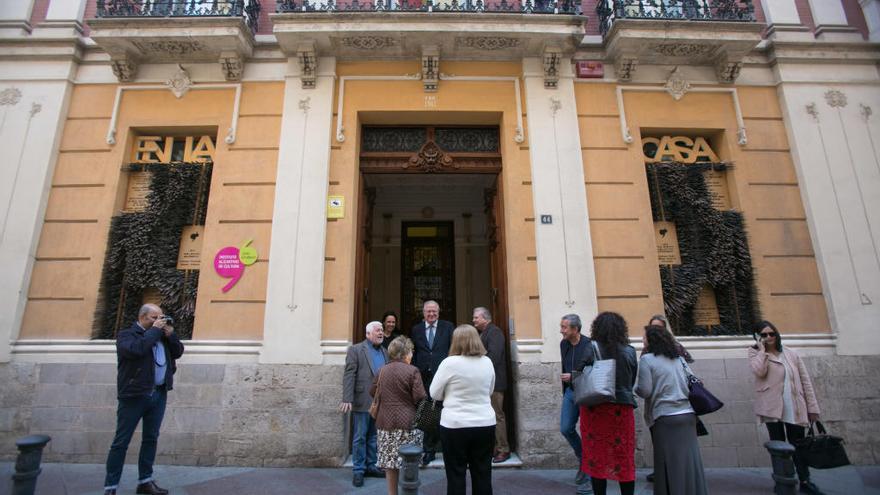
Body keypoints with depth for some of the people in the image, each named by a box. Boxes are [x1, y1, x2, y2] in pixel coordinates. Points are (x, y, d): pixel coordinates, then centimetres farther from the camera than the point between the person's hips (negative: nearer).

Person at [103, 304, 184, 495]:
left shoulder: (161, 335, 15)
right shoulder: (126, 335, -3)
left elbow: (178, 352, 13)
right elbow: (136, 349, -23)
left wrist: (170, 334, -1)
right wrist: (154, 330, -15)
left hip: (158, 394, 6)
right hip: (134, 396, -6)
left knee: (151, 439, 11)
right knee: (121, 441, 3)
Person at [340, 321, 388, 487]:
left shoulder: (385, 352, 12)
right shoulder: (355, 350, -4)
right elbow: (349, 375, -10)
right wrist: (347, 399, -17)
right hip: (362, 401, -5)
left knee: (374, 436, 14)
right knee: (360, 437, 5)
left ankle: (370, 466, 27)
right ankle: (358, 470, 18)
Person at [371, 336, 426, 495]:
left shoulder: (382, 371, 4)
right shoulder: (412, 371, -12)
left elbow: (374, 392, 14)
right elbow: (419, 398, -14)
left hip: (386, 422, 5)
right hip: (407, 422, -5)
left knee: (389, 461, 14)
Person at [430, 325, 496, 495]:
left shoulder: (450, 362, -12)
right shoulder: (487, 362, 1)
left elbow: (435, 393, -4)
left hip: (455, 425, -4)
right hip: (485, 424, 4)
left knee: (456, 476, 9)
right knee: (483, 475, 14)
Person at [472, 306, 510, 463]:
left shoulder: (494, 332, -12)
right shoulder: (482, 333, 15)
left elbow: (493, 357, -22)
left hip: (493, 381, -9)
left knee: (497, 416, -1)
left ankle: (503, 450, 10)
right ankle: (493, 448, 23)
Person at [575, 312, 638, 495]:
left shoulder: (592, 349, -8)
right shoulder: (629, 351, -1)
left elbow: (577, 374, -9)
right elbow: (632, 381, 8)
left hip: (595, 408, -2)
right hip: (622, 409, 2)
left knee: (597, 455, 9)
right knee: (624, 458, 13)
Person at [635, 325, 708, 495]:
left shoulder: (647, 359, -7)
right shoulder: (679, 358, 12)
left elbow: (645, 391, -12)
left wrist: (634, 387, 7)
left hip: (666, 418, -6)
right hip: (688, 415, 6)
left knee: (670, 465, 4)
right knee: (690, 463, 11)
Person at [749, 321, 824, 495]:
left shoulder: (791, 353, 10)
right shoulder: (755, 353, 2)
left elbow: (805, 380, 9)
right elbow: (759, 371, -19)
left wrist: (812, 407, 5)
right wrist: (762, 349, -10)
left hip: (795, 408, 3)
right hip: (772, 407, -3)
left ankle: (805, 481, 22)